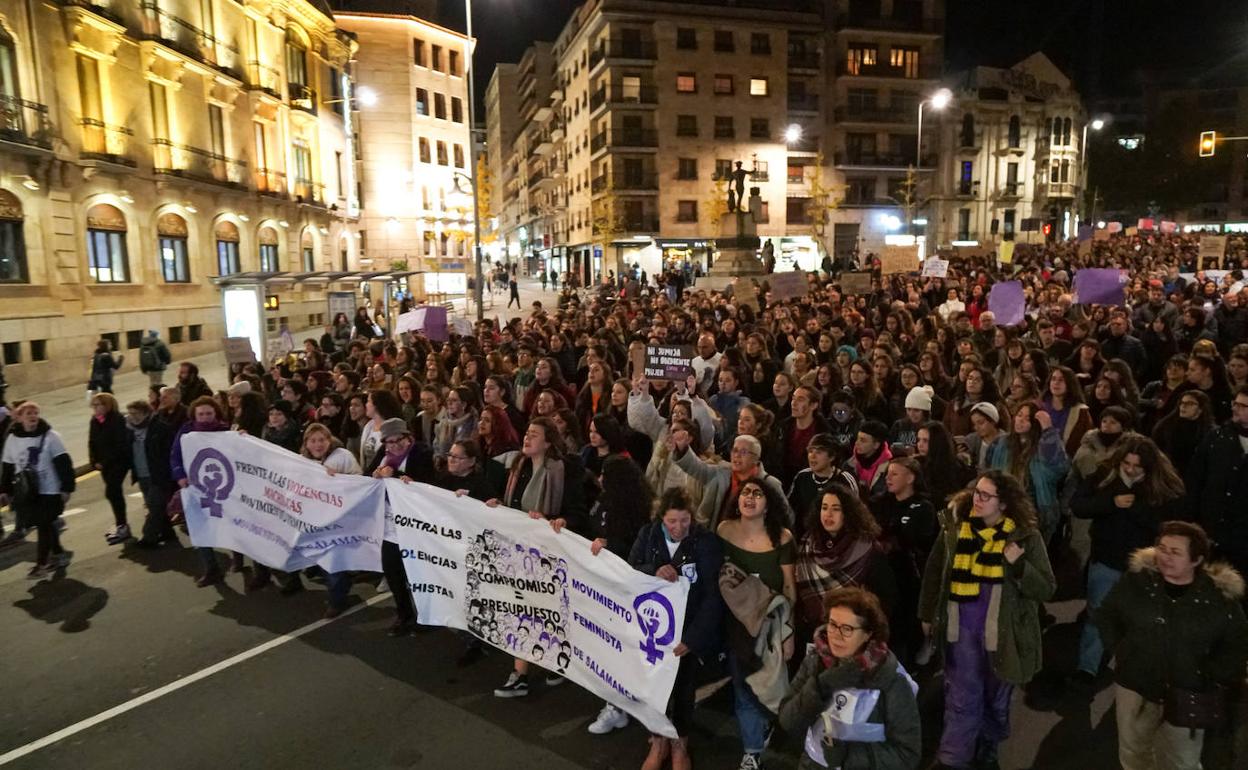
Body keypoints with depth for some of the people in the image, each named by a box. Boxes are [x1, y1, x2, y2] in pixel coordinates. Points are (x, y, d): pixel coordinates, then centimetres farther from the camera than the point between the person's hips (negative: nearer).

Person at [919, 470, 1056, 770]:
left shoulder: (1026, 537, -10)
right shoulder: (955, 526, -6)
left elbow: (1046, 589, -10)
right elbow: (933, 573, 5)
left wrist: (1018, 565, -26)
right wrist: (927, 615, 10)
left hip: (1001, 631, 0)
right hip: (962, 628, 0)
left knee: (996, 698, 19)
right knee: (961, 700, 3)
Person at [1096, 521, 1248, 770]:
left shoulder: (1221, 596, -12)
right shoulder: (1136, 580, -11)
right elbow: (1106, 616, 3)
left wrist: (1210, 677, -5)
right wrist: (1120, 650, -3)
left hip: (1188, 695, -1)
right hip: (1135, 685, 1)